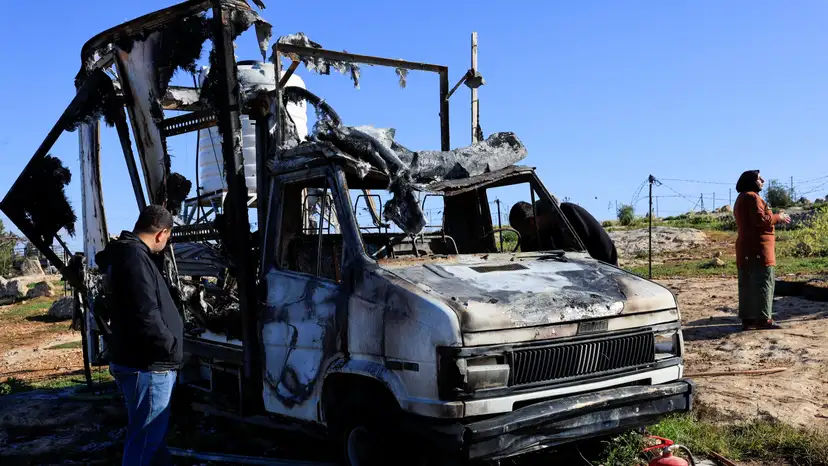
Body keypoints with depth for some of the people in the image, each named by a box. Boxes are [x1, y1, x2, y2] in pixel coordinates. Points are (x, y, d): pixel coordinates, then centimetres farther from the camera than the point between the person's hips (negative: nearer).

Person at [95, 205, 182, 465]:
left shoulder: (126, 253, 12)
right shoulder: (135, 257, -22)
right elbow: (146, 317, -28)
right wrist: (172, 348, -17)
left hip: (142, 363, 11)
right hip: (146, 367, -11)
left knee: (154, 433, 23)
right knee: (145, 439, 0)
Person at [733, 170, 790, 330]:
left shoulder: (741, 199, 22)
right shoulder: (752, 197, -11)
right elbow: (761, 220, -19)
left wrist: (774, 217, 17)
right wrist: (778, 217, -5)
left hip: (746, 248, 10)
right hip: (758, 247, -10)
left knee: (747, 284, 7)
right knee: (764, 282, -9)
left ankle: (747, 318, 8)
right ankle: (763, 318, -11)